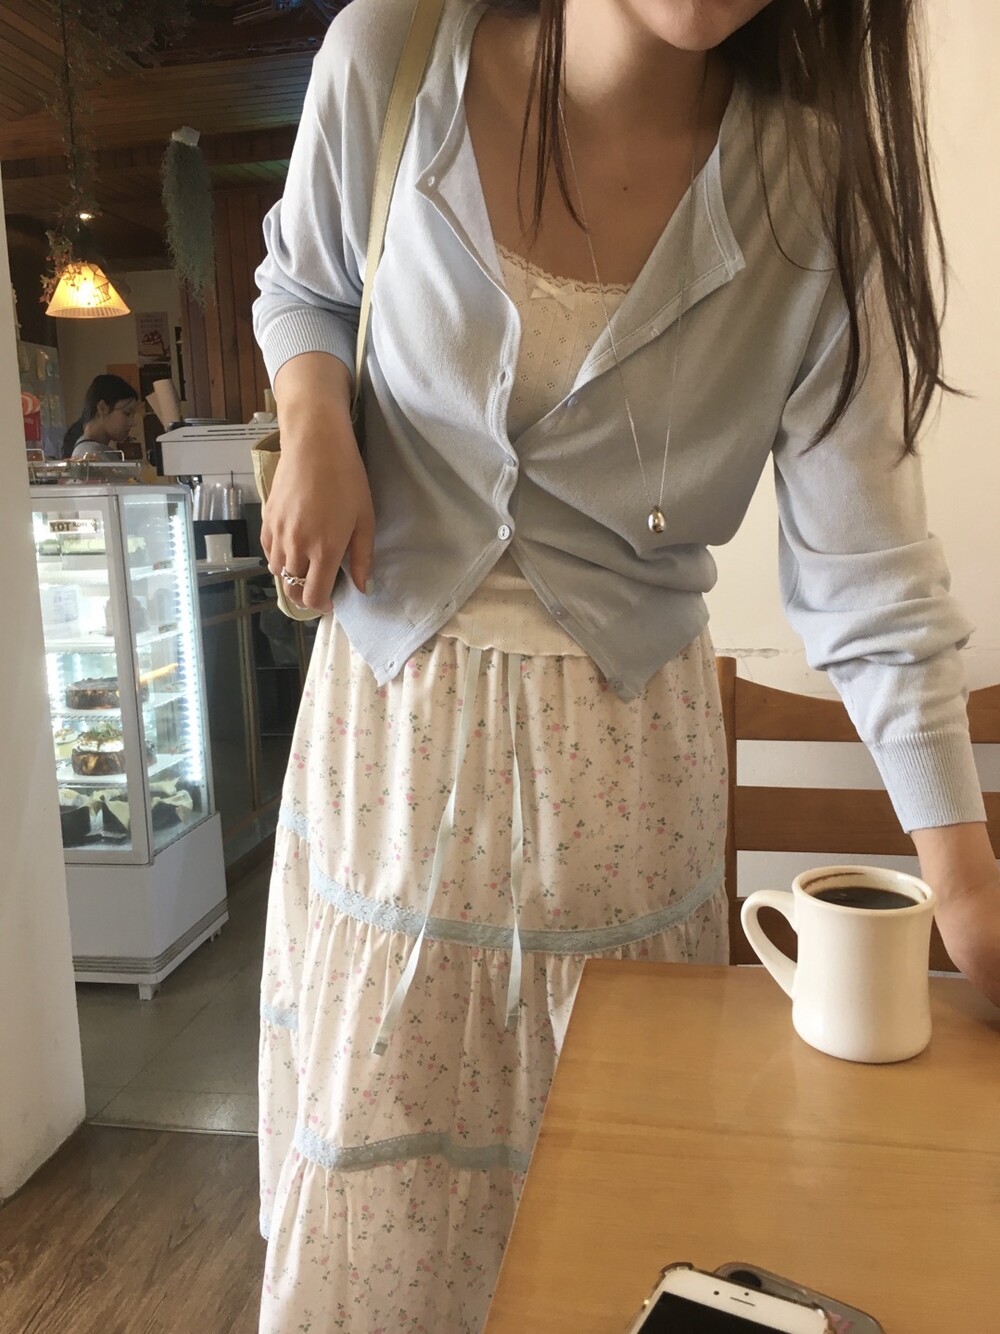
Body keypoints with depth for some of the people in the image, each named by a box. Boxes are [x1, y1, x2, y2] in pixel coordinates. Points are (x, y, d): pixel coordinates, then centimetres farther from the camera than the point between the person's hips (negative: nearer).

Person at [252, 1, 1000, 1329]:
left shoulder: (816, 189, -9)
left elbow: (865, 565, -9)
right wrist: (312, 425, -9)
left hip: (627, 733, 0)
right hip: (396, 706, 1)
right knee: (373, 1197, 13)